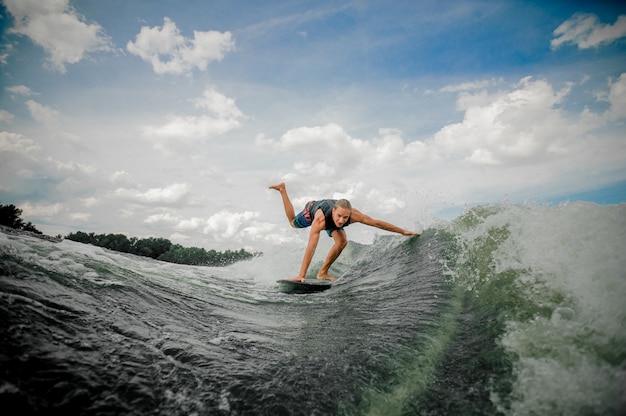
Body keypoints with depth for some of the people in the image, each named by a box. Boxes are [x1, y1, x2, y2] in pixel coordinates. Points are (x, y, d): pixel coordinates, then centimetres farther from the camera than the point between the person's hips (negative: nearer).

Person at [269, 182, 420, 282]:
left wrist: (403, 231, -26)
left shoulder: (353, 215, -44)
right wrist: (301, 275, -57)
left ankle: (323, 272, 3)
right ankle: (282, 189, 47)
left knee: (342, 242, -18)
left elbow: (377, 223, -32)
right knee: (293, 223, 27)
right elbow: (311, 247, -55)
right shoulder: (320, 219, -53)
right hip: (313, 208, -2)